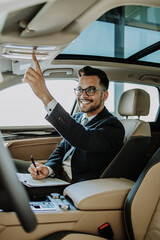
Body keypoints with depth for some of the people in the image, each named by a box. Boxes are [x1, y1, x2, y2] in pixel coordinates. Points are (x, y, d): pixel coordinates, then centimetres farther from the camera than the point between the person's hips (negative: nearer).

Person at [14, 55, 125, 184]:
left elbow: (84, 140, -34)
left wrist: (45, 96, -39)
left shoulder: (113, 126, -14)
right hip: (57, 177, 8)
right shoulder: (76, 118, 14)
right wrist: (48, 169, -10)